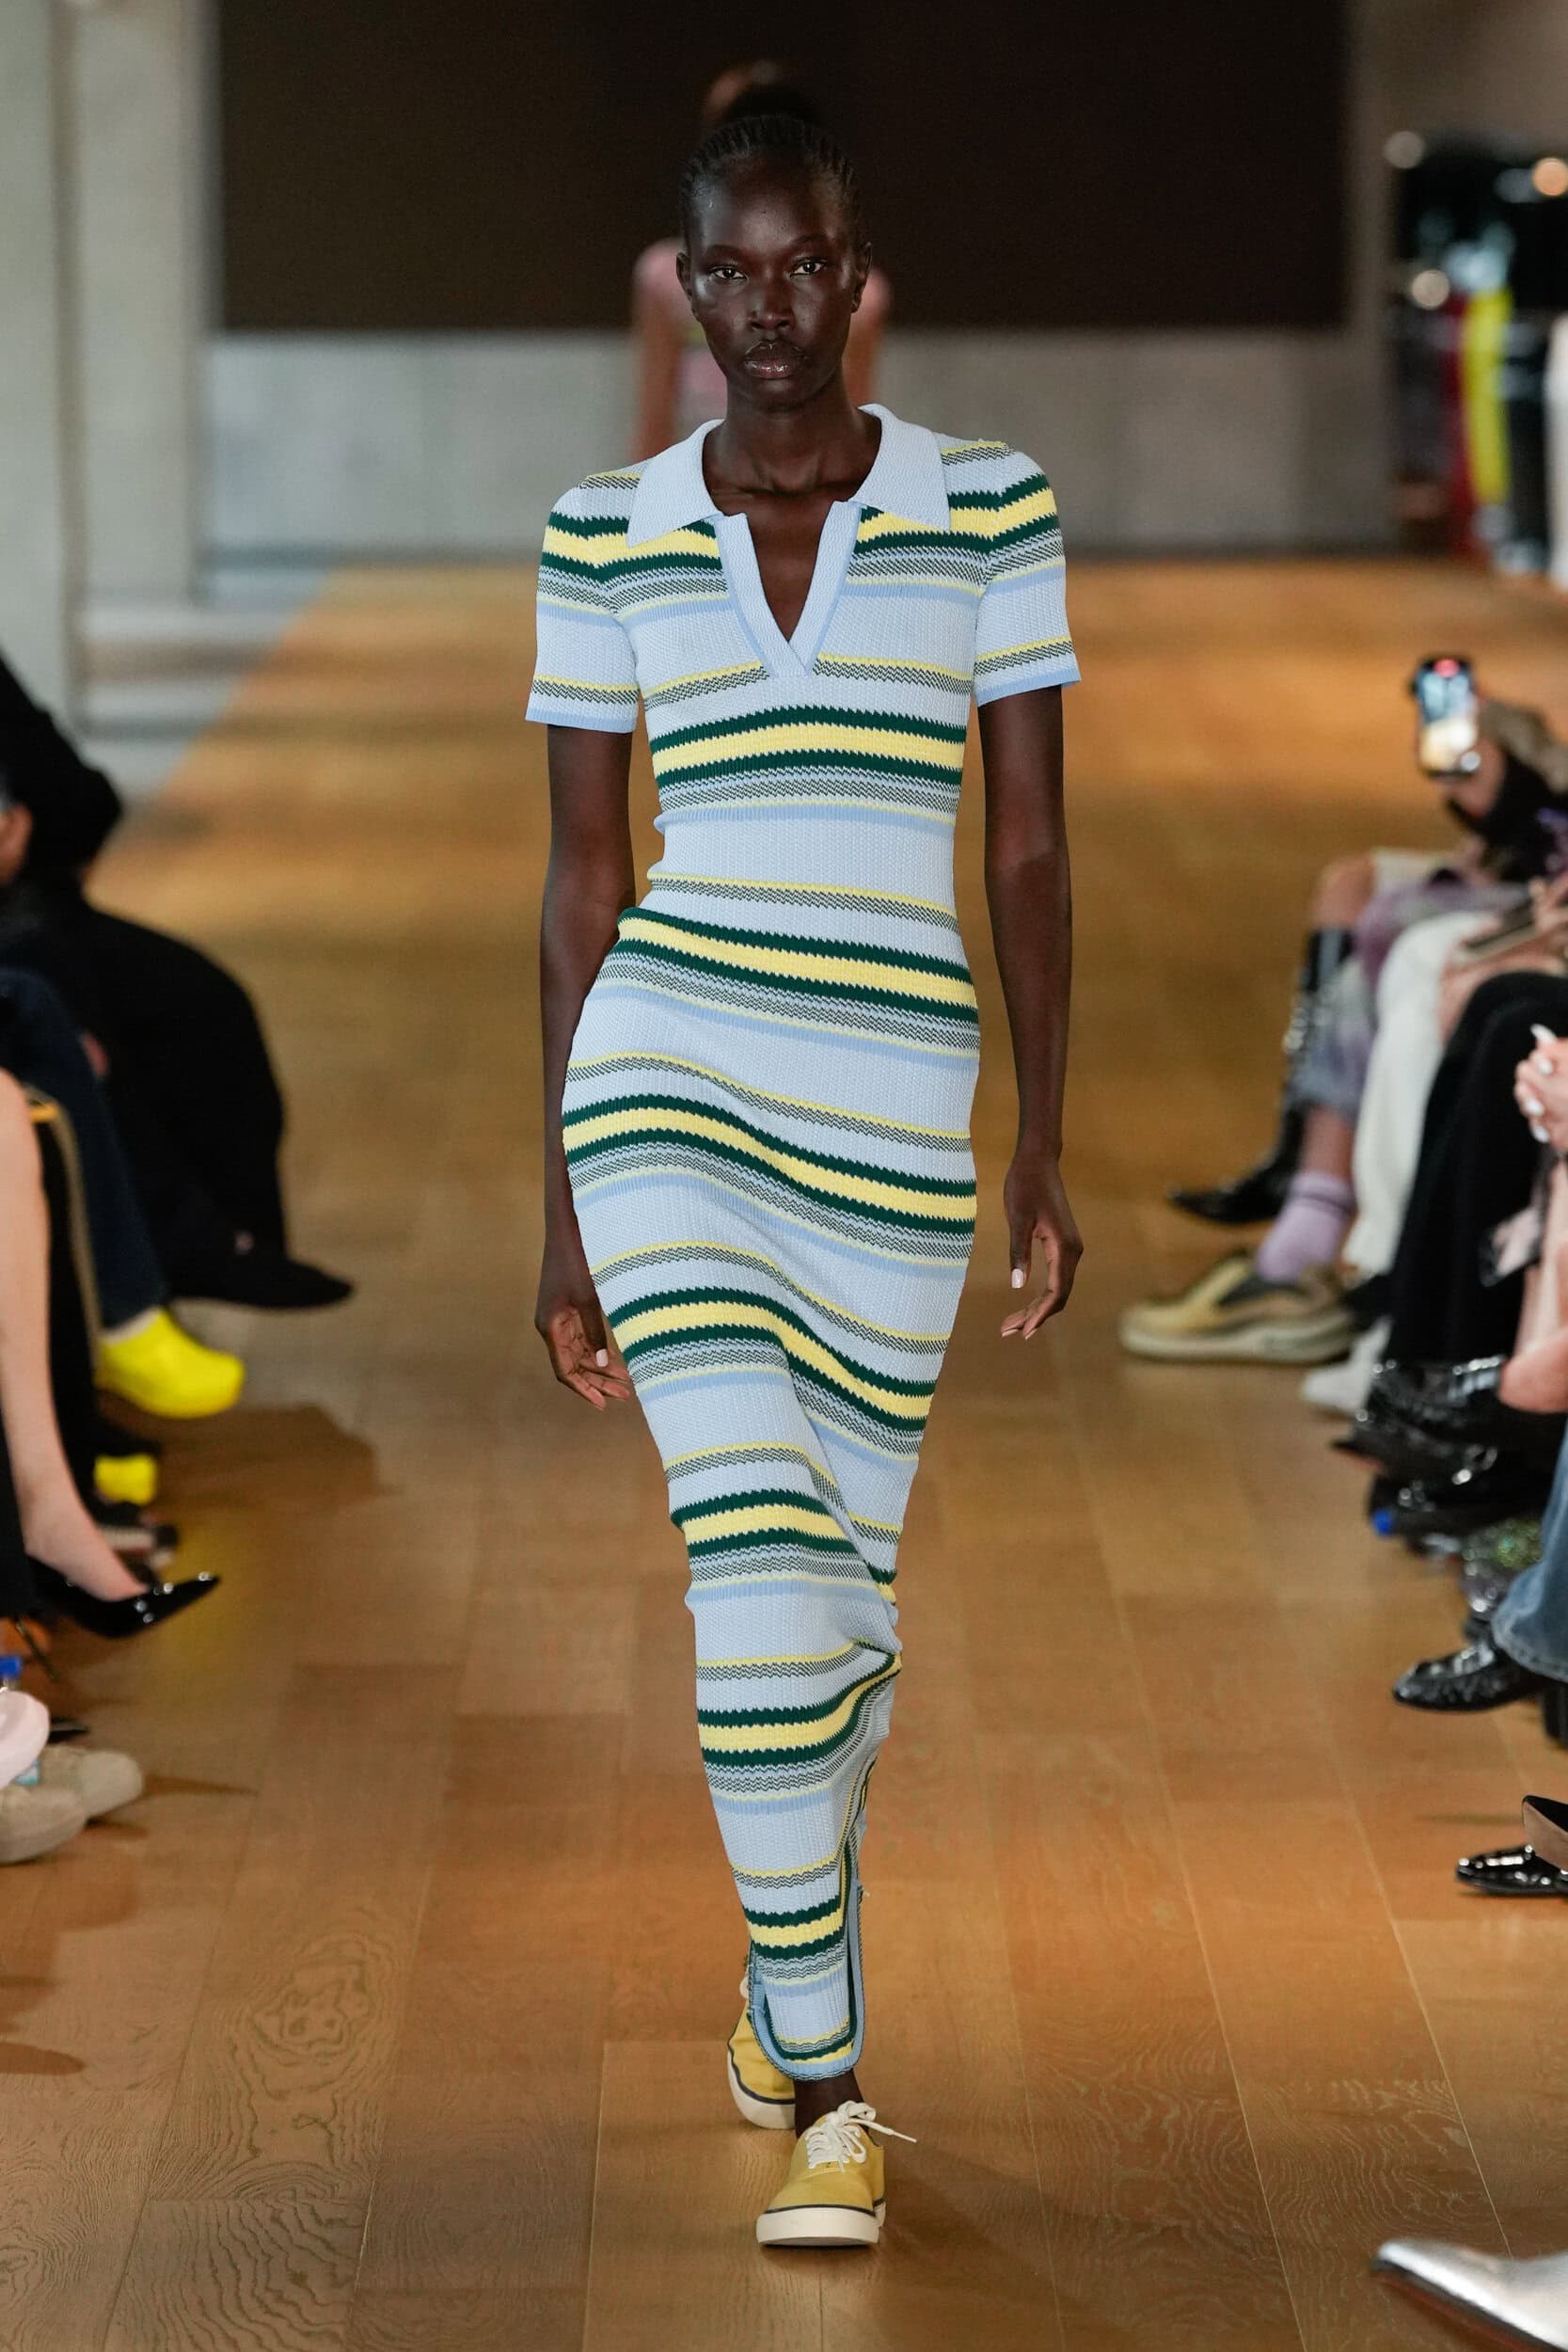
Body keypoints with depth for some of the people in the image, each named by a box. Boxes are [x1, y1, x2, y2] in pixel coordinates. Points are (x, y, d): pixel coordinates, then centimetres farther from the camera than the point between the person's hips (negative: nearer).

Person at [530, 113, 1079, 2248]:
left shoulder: (990, 508, 2)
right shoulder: (608, 535, 4)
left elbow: (1031, 845, 4)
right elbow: (581, 881, 7)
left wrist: (1049, 1148, 0)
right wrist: (561, 1211, 6)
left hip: (898, 1102, 1)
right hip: (666, 1074, -1)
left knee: (843, 1579, 11)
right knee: (759, 1567, -15)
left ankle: (789, 1961, 38)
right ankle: (829, 2092, -8)